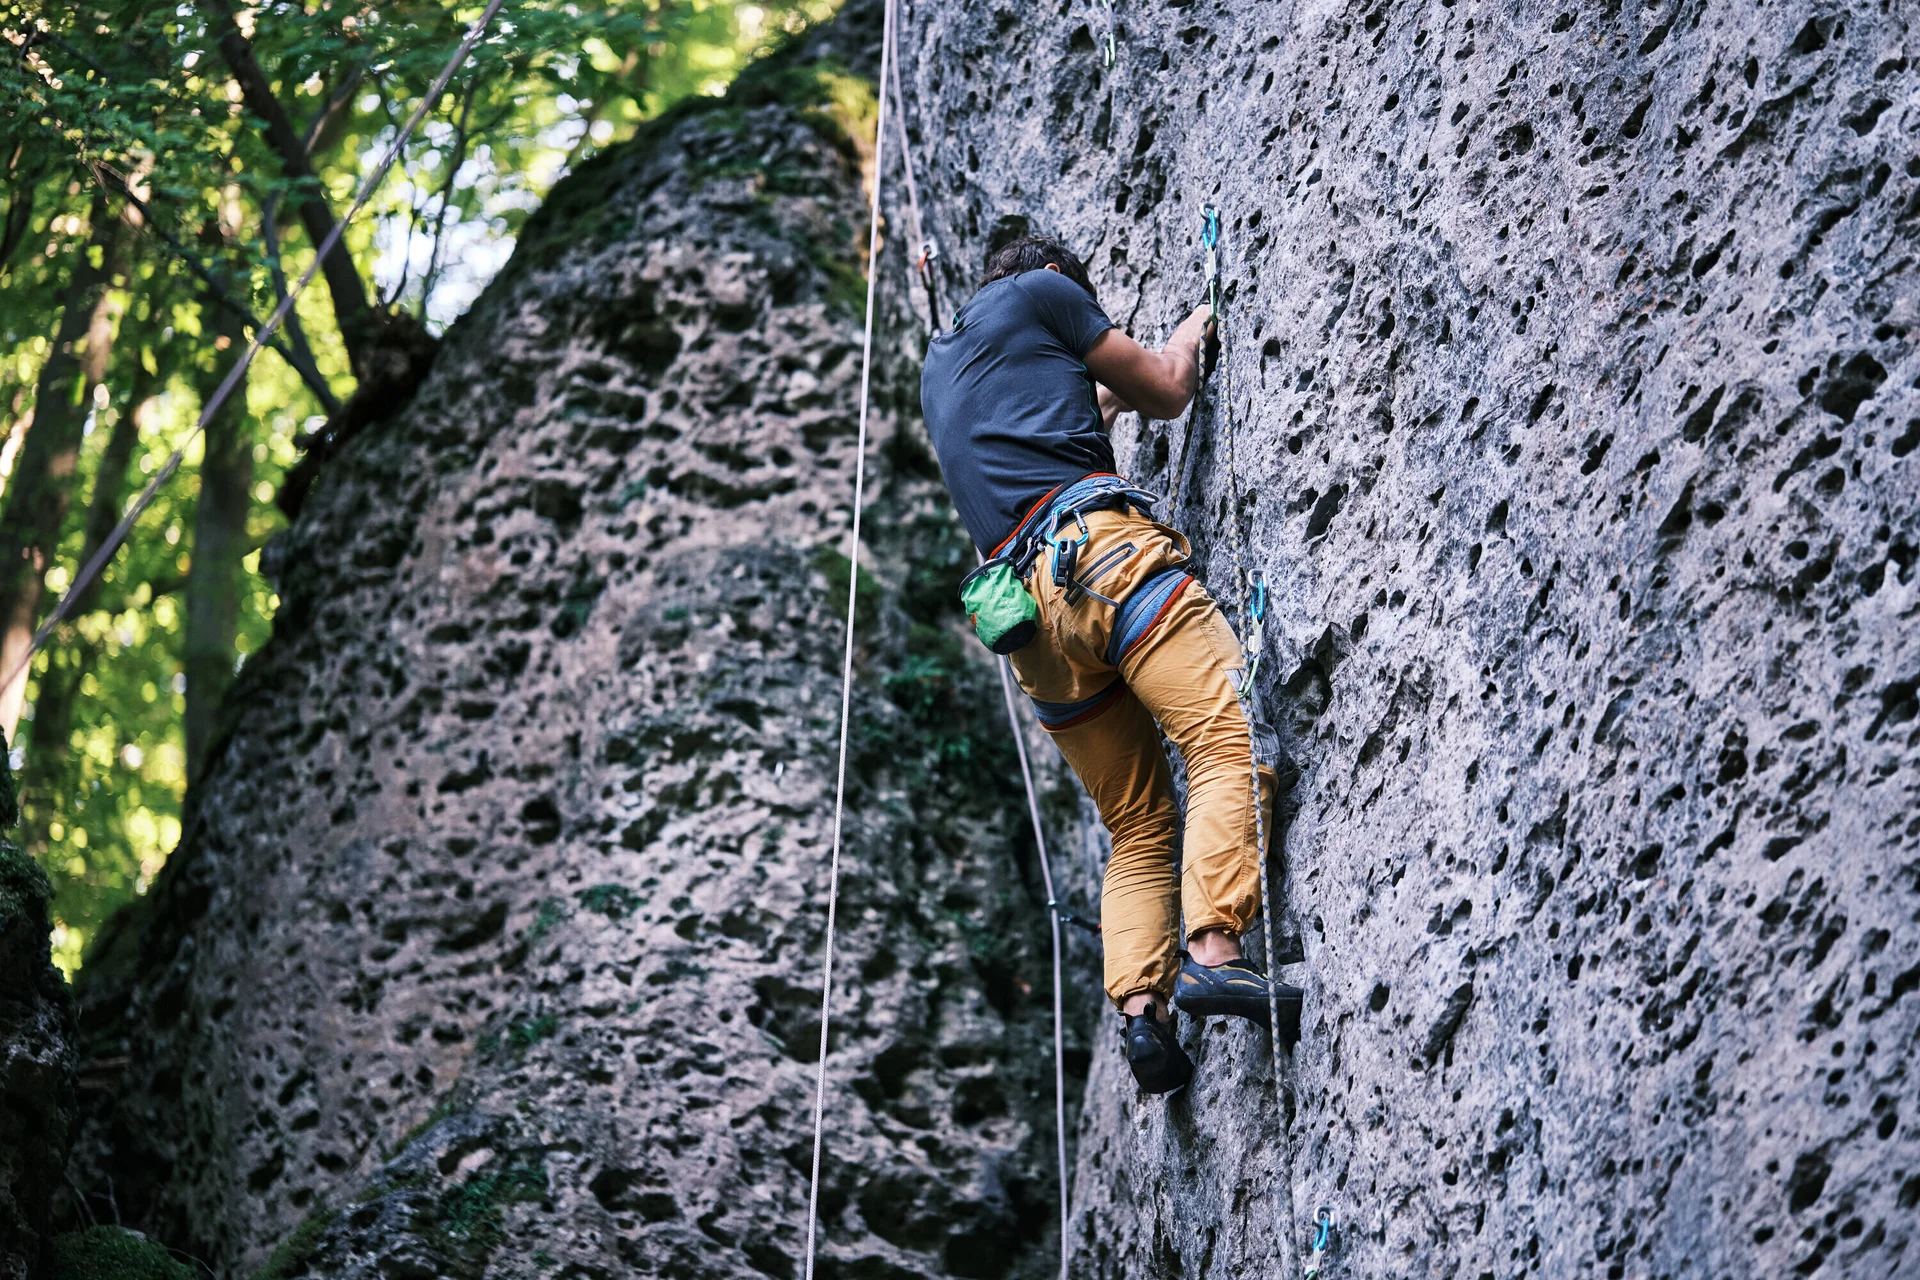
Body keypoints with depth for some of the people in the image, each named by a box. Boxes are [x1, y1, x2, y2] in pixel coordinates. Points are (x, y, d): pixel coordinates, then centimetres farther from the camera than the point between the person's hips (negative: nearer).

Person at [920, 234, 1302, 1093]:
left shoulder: (938, 366, 33)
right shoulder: (1039, 290, 15)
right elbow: (1165, 392, 19)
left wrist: (1102, 397, 62)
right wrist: (1190, 334, 39)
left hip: (1023, 599, 7)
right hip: (1100, 551, -7)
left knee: (1139, 828, 10)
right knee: (1232, 738, -17)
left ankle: (1139, 1007, -7)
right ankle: (1213, 951, -34)